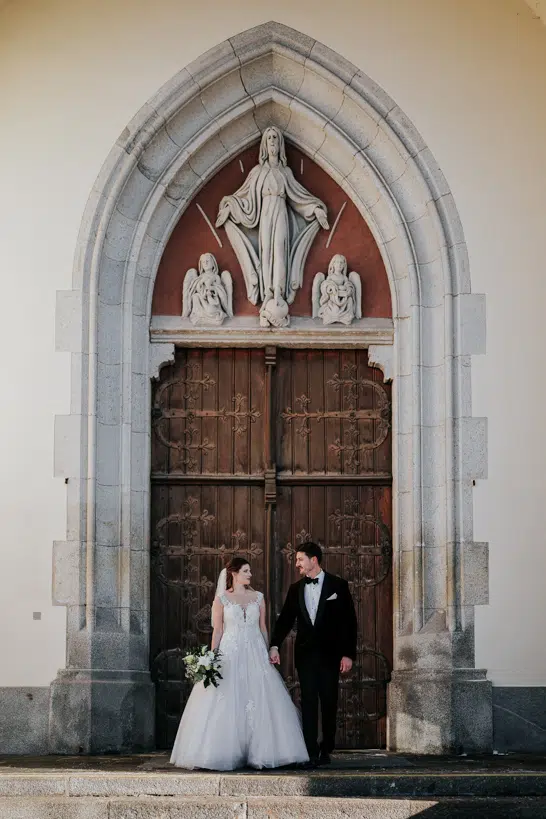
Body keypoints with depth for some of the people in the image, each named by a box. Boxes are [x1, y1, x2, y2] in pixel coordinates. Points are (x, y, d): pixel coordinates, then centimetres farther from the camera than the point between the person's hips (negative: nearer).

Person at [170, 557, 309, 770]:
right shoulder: (221, 599, 4)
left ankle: (259, 752, 2)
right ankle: (227, 753, -1)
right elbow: (217, 630, 1)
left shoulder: (258, 597, 11)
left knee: (259, 702, -2)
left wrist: (267, 654, 6)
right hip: (230, 655, -2)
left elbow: (263, 628, 12)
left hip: (255, 655, 2)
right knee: (227, 703, -5)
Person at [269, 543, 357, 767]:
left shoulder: (338, 586, -1)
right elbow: (285, 620, 6)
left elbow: (349, 621, -2)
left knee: (329, 703, 4)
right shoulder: (296, 589, 9)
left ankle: (326, 750, 16)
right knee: (308, 703, -3)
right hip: (305, 654, 2)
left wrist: (348, 654, -8)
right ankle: (311, 752, -4)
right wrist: (275, 646, -9)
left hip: (329, 654, -2)